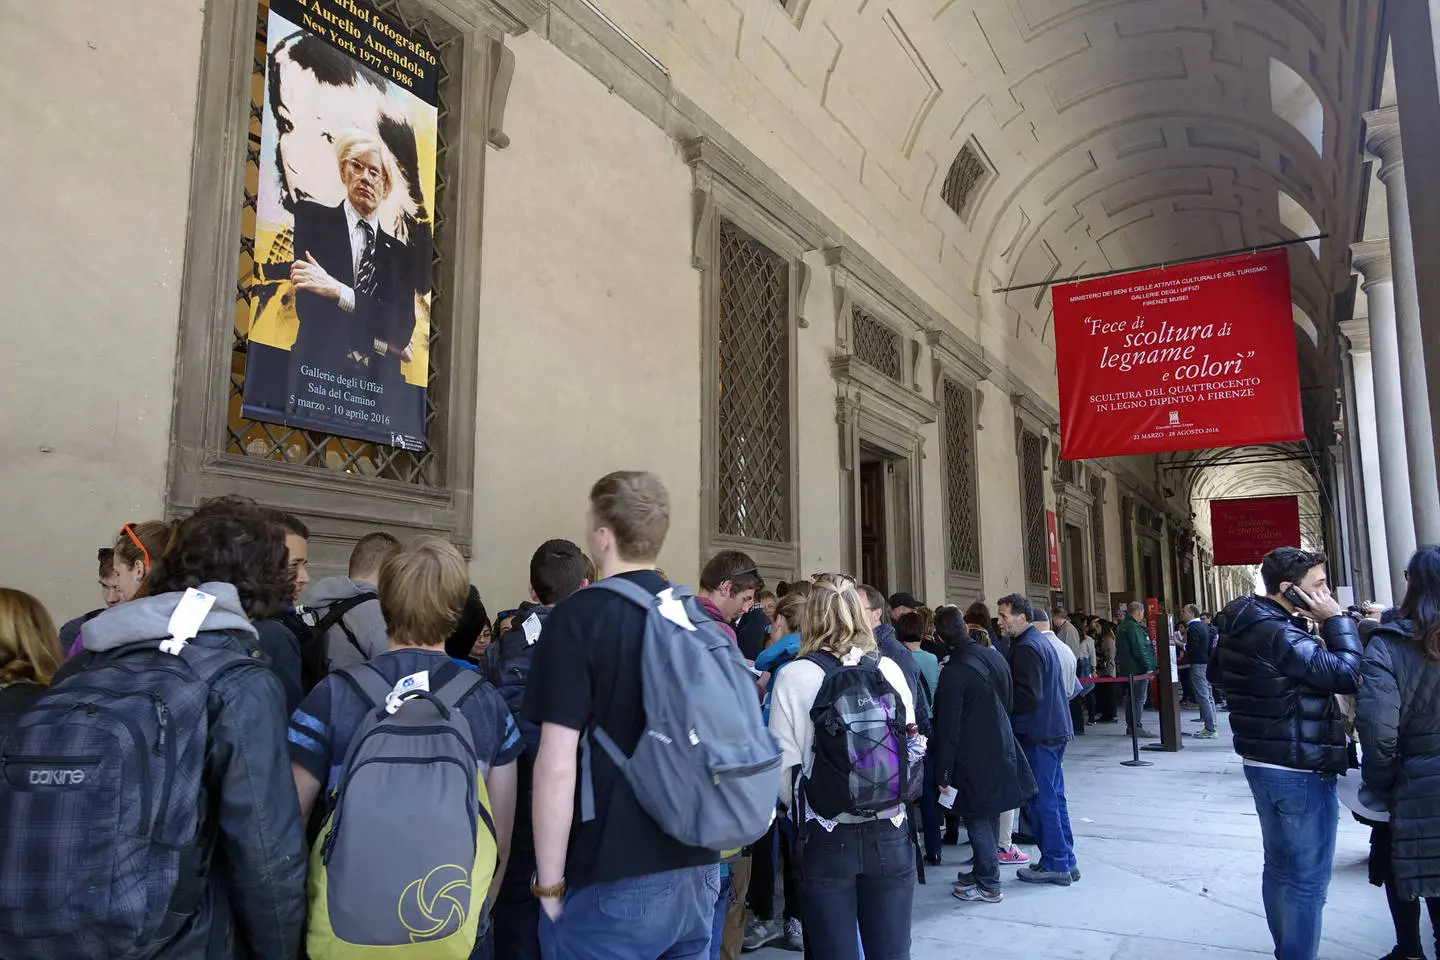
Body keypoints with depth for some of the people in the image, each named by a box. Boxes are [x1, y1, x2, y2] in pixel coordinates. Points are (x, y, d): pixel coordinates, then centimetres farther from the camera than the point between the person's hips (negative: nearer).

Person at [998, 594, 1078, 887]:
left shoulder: (1026, 648, -17)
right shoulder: (1043, 641, 15)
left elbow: (1028, 696, -22)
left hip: (1038, 735, -10)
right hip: (1056, 729, 10)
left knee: (1041, 800, -1)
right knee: (1055, 797, 15)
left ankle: (1055, 865, 6)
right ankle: (1066, 862, 22)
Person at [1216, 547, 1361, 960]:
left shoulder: (1246, 628, 9)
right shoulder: (1278, 635, -23)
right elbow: (1347, 674, -22)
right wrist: (1337, 620, -14)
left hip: (1263, 763, 10)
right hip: (1301, 771, -10)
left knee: (1280, 867, 20)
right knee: (1308, 880, 0)